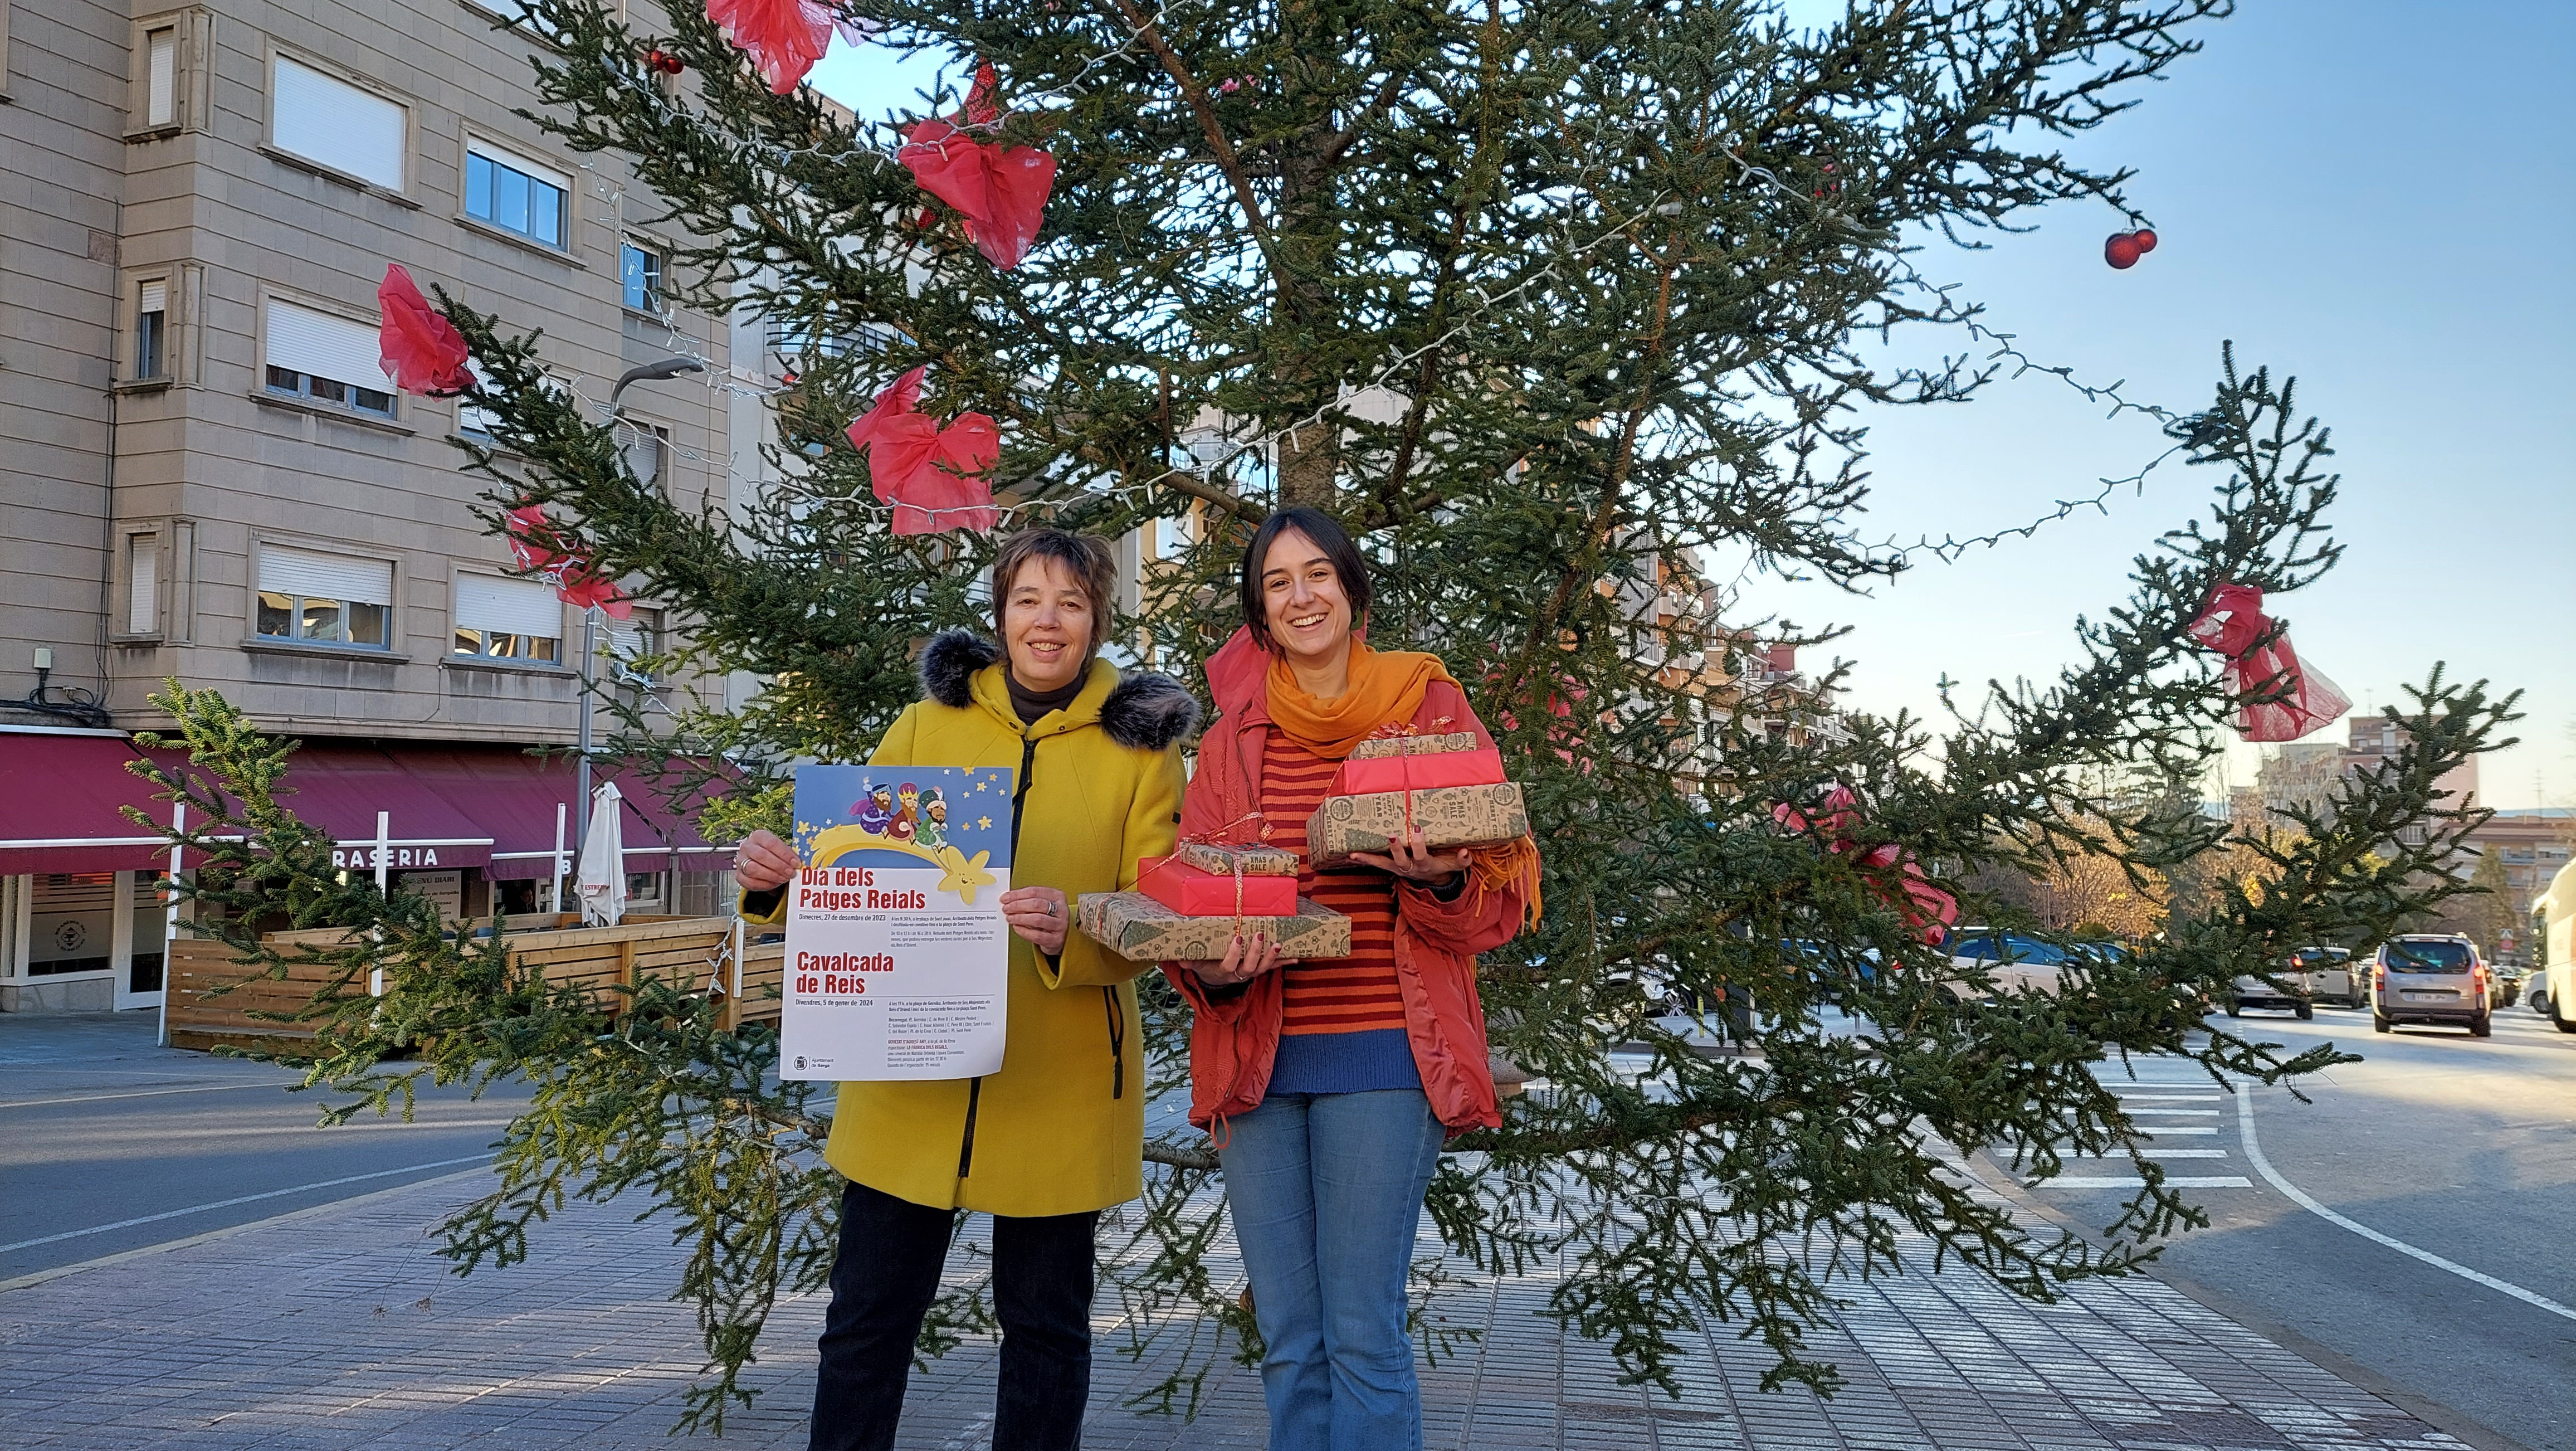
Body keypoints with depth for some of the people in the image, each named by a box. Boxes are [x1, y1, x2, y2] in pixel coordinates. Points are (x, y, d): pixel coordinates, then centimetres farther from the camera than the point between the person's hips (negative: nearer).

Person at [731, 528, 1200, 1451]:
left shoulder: (1142, 745, 2)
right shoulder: (929, 724, 8)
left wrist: (1072, 932, -24)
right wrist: (777, 878, -12)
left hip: (1061, 1086, -1)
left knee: (1045, 1323, 11)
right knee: (869, 1316, 8)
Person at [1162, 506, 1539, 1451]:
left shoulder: (1431, 709, 4)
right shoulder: (1235, 735, 11)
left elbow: (1501, 902, 3)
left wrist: (1441, 881, -19)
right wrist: (1212, 968, -12)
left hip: (1382, 1052, -3)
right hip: (1256, 1055, 3)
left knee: (1363, 1337, -4)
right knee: (1289, 1344, 9)